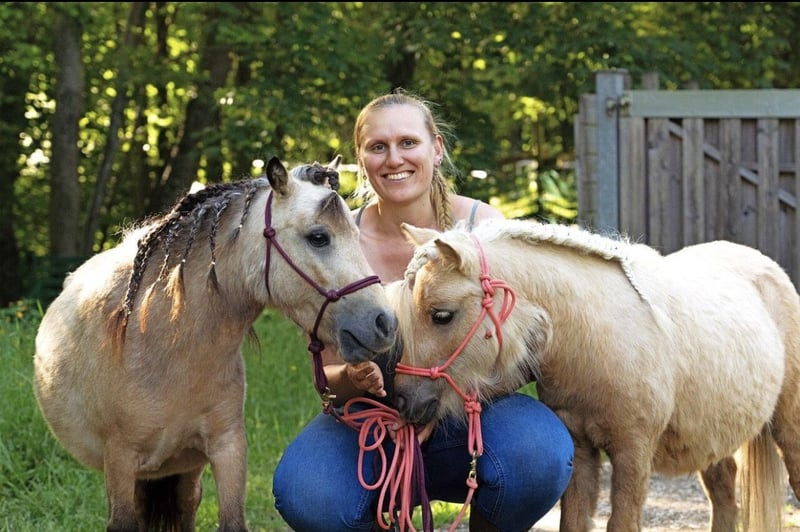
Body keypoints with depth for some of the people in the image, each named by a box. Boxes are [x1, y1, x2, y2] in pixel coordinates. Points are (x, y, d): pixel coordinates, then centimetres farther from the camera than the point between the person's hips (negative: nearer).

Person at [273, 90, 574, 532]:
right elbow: (328, 374, -1)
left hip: (470, 414, 0)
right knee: (305, 496, -32)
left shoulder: (482, 225, -6)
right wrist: (354, 378, -26)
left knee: (540, 454, -35)